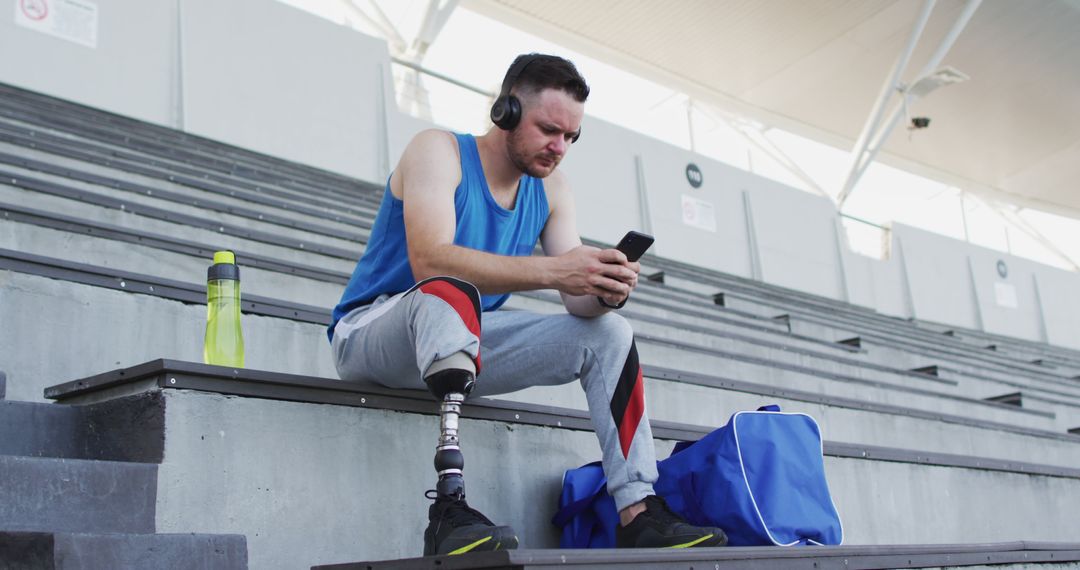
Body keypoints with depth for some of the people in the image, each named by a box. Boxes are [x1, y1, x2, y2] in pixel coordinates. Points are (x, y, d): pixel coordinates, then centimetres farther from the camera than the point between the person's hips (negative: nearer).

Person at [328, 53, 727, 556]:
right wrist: (553, 270, -41)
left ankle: (639, 514, -11)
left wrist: (604, 291, -28)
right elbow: (429, 260, -33)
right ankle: (449, 508, -49)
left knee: (607, 331, -5)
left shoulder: (550, 187, 5)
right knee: (451, 290, -39)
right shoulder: (439, 150, -14)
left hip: (463, 342, 7)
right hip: (369, 336, -6)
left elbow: (578, 301, -2)